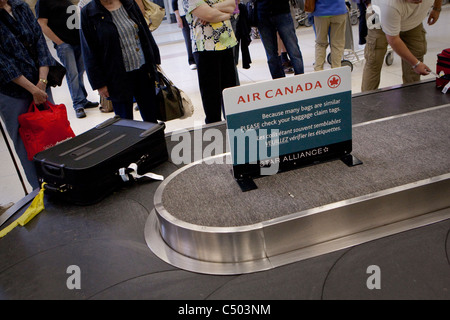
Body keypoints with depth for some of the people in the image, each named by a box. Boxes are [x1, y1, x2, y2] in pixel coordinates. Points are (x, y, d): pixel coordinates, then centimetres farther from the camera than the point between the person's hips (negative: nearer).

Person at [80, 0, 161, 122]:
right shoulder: (88, 13, -5)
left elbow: (146, 33, 14)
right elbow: (89, 53, -5)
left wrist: (155, 61, 13)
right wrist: (98, 83, -8)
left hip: (144, 71, 4)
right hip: (119, 79, -3)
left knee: (151, 118, 13)